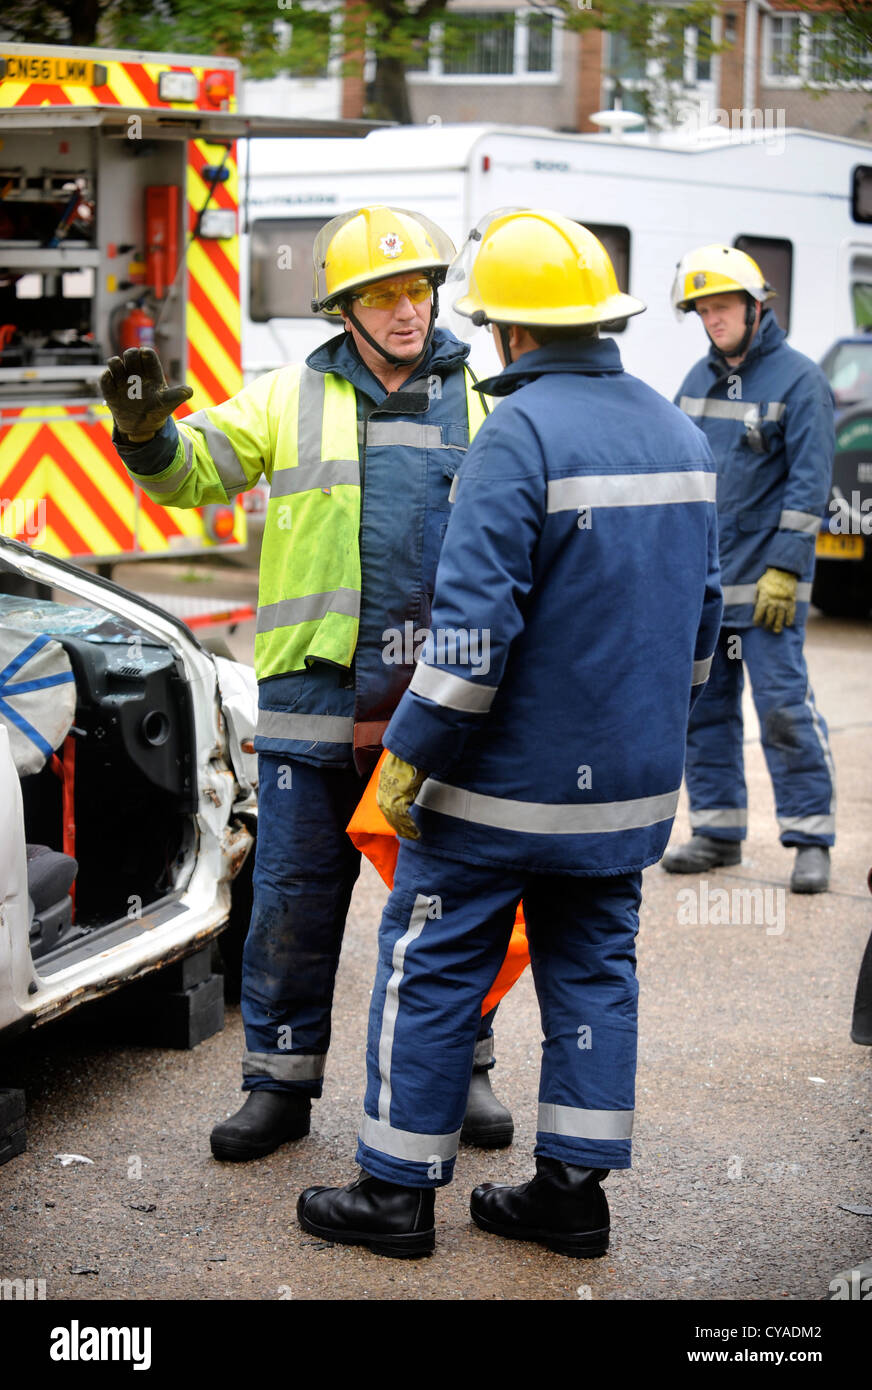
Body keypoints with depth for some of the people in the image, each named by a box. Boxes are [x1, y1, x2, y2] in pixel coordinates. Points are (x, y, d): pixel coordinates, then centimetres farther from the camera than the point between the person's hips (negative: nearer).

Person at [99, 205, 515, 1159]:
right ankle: (280, 1081, 15)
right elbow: (194, 473, -1)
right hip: (317, 698, -1)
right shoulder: (290, 399, 7)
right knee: (293, 896, 3)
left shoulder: (480, 406, 11)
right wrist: (146, 433, -21)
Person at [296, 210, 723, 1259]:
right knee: (592, 969, 13)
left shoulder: (519, 433, -17)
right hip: (627, 779, 7)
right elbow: (701, 607, 16)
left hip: (508, 776, -7)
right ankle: (573, 1190, 16)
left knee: (432, 969, 4)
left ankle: (397, 1189, 11)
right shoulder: (678, 432, 9)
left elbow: (476, 619, -22)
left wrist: (409, 755, -15)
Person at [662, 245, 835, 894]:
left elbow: (810, 481, -10)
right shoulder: (699, 380, 14)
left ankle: (812, 839, -2)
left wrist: (784, 570, -16)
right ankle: (718, 829, 18)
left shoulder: (799, 379, -6)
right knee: (703, 706, 8)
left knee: (784, 705, -8)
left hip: (763, 581, -6)